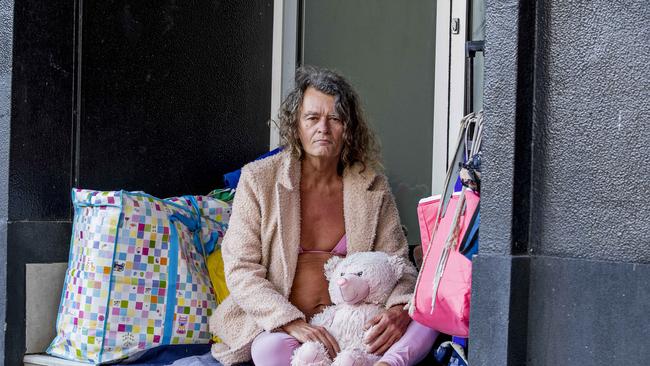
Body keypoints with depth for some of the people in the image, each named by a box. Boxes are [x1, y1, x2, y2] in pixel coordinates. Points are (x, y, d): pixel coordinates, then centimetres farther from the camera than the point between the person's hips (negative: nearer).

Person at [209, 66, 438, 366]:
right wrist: (294, 324, -22)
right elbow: (241, 270, -7)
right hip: (274, 324, -2)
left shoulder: (372, 187, 5)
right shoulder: (258, 178, -2)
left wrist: (399, 310, -19)